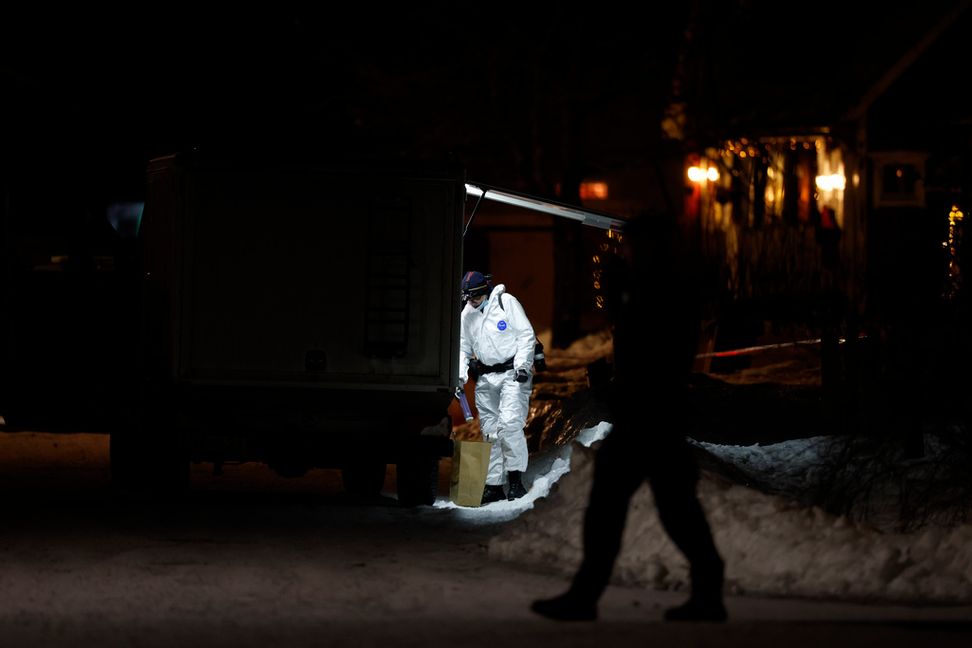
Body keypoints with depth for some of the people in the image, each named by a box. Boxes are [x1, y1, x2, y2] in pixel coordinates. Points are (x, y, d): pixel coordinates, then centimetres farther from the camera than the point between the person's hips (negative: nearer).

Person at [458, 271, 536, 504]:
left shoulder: (505, 301, -5)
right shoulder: (467, 314, 10)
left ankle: (515, 478, -13)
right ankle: (494, 485, 7)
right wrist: (460, 376, 1)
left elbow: (526, 334, -5)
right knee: (490, 431, 3)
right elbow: (463, 348, 16)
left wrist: (522, 364, -13)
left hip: (512, 373, -5)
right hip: (485, 378, 5)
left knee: (509, 423, -20)